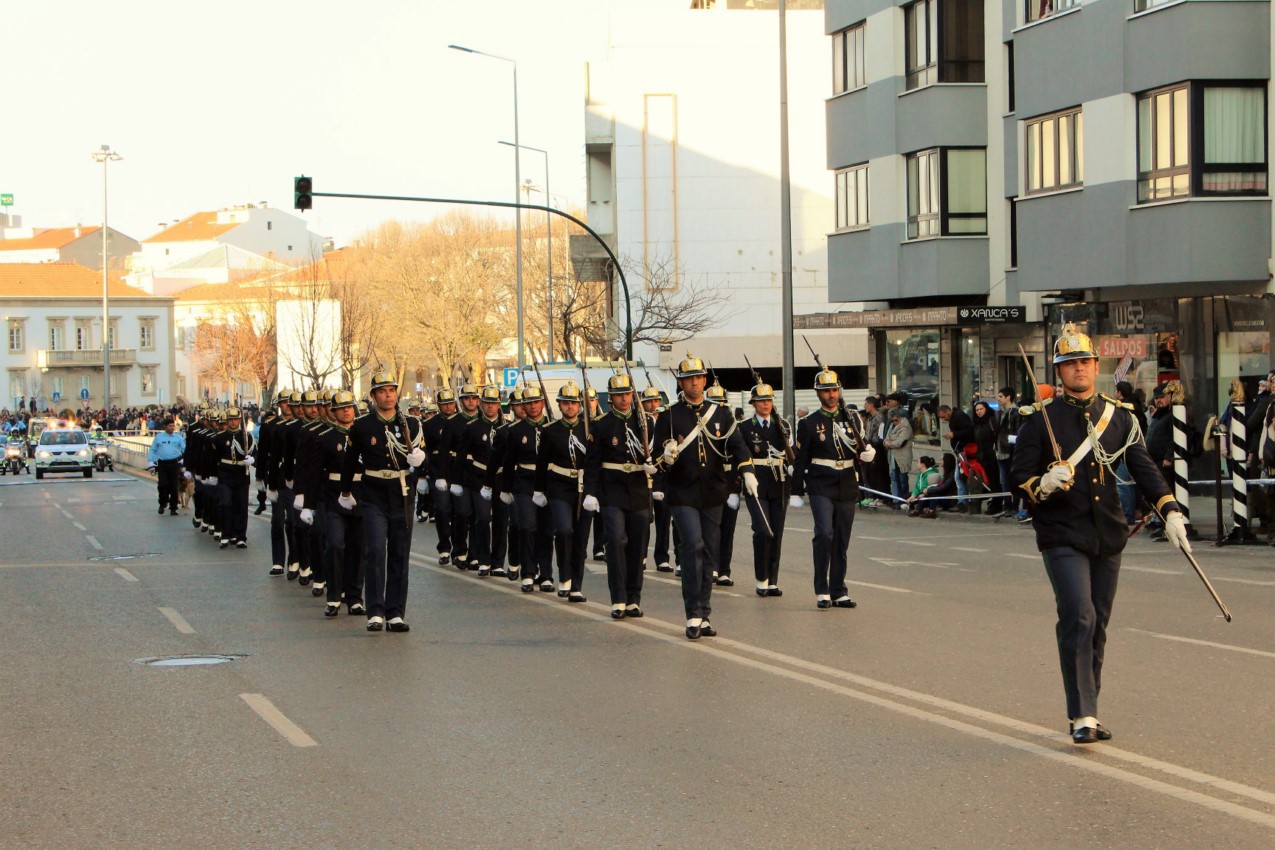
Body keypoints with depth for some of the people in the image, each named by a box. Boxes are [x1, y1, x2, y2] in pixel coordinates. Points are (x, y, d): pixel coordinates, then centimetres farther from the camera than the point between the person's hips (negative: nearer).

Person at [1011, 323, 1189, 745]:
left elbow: (1143, 468, 4)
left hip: (1108, 536, 5)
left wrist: (1169, 511, -9)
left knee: (1097, 625, 9)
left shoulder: (1119, 417, 8)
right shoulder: (1040, 419, -3)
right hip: (1062, 536, -4)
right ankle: (1082, 716, -15)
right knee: (1079, 616, -17)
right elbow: (1019, 477, -3)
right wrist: (1042, 485, -25)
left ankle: (1087, 711, 20)